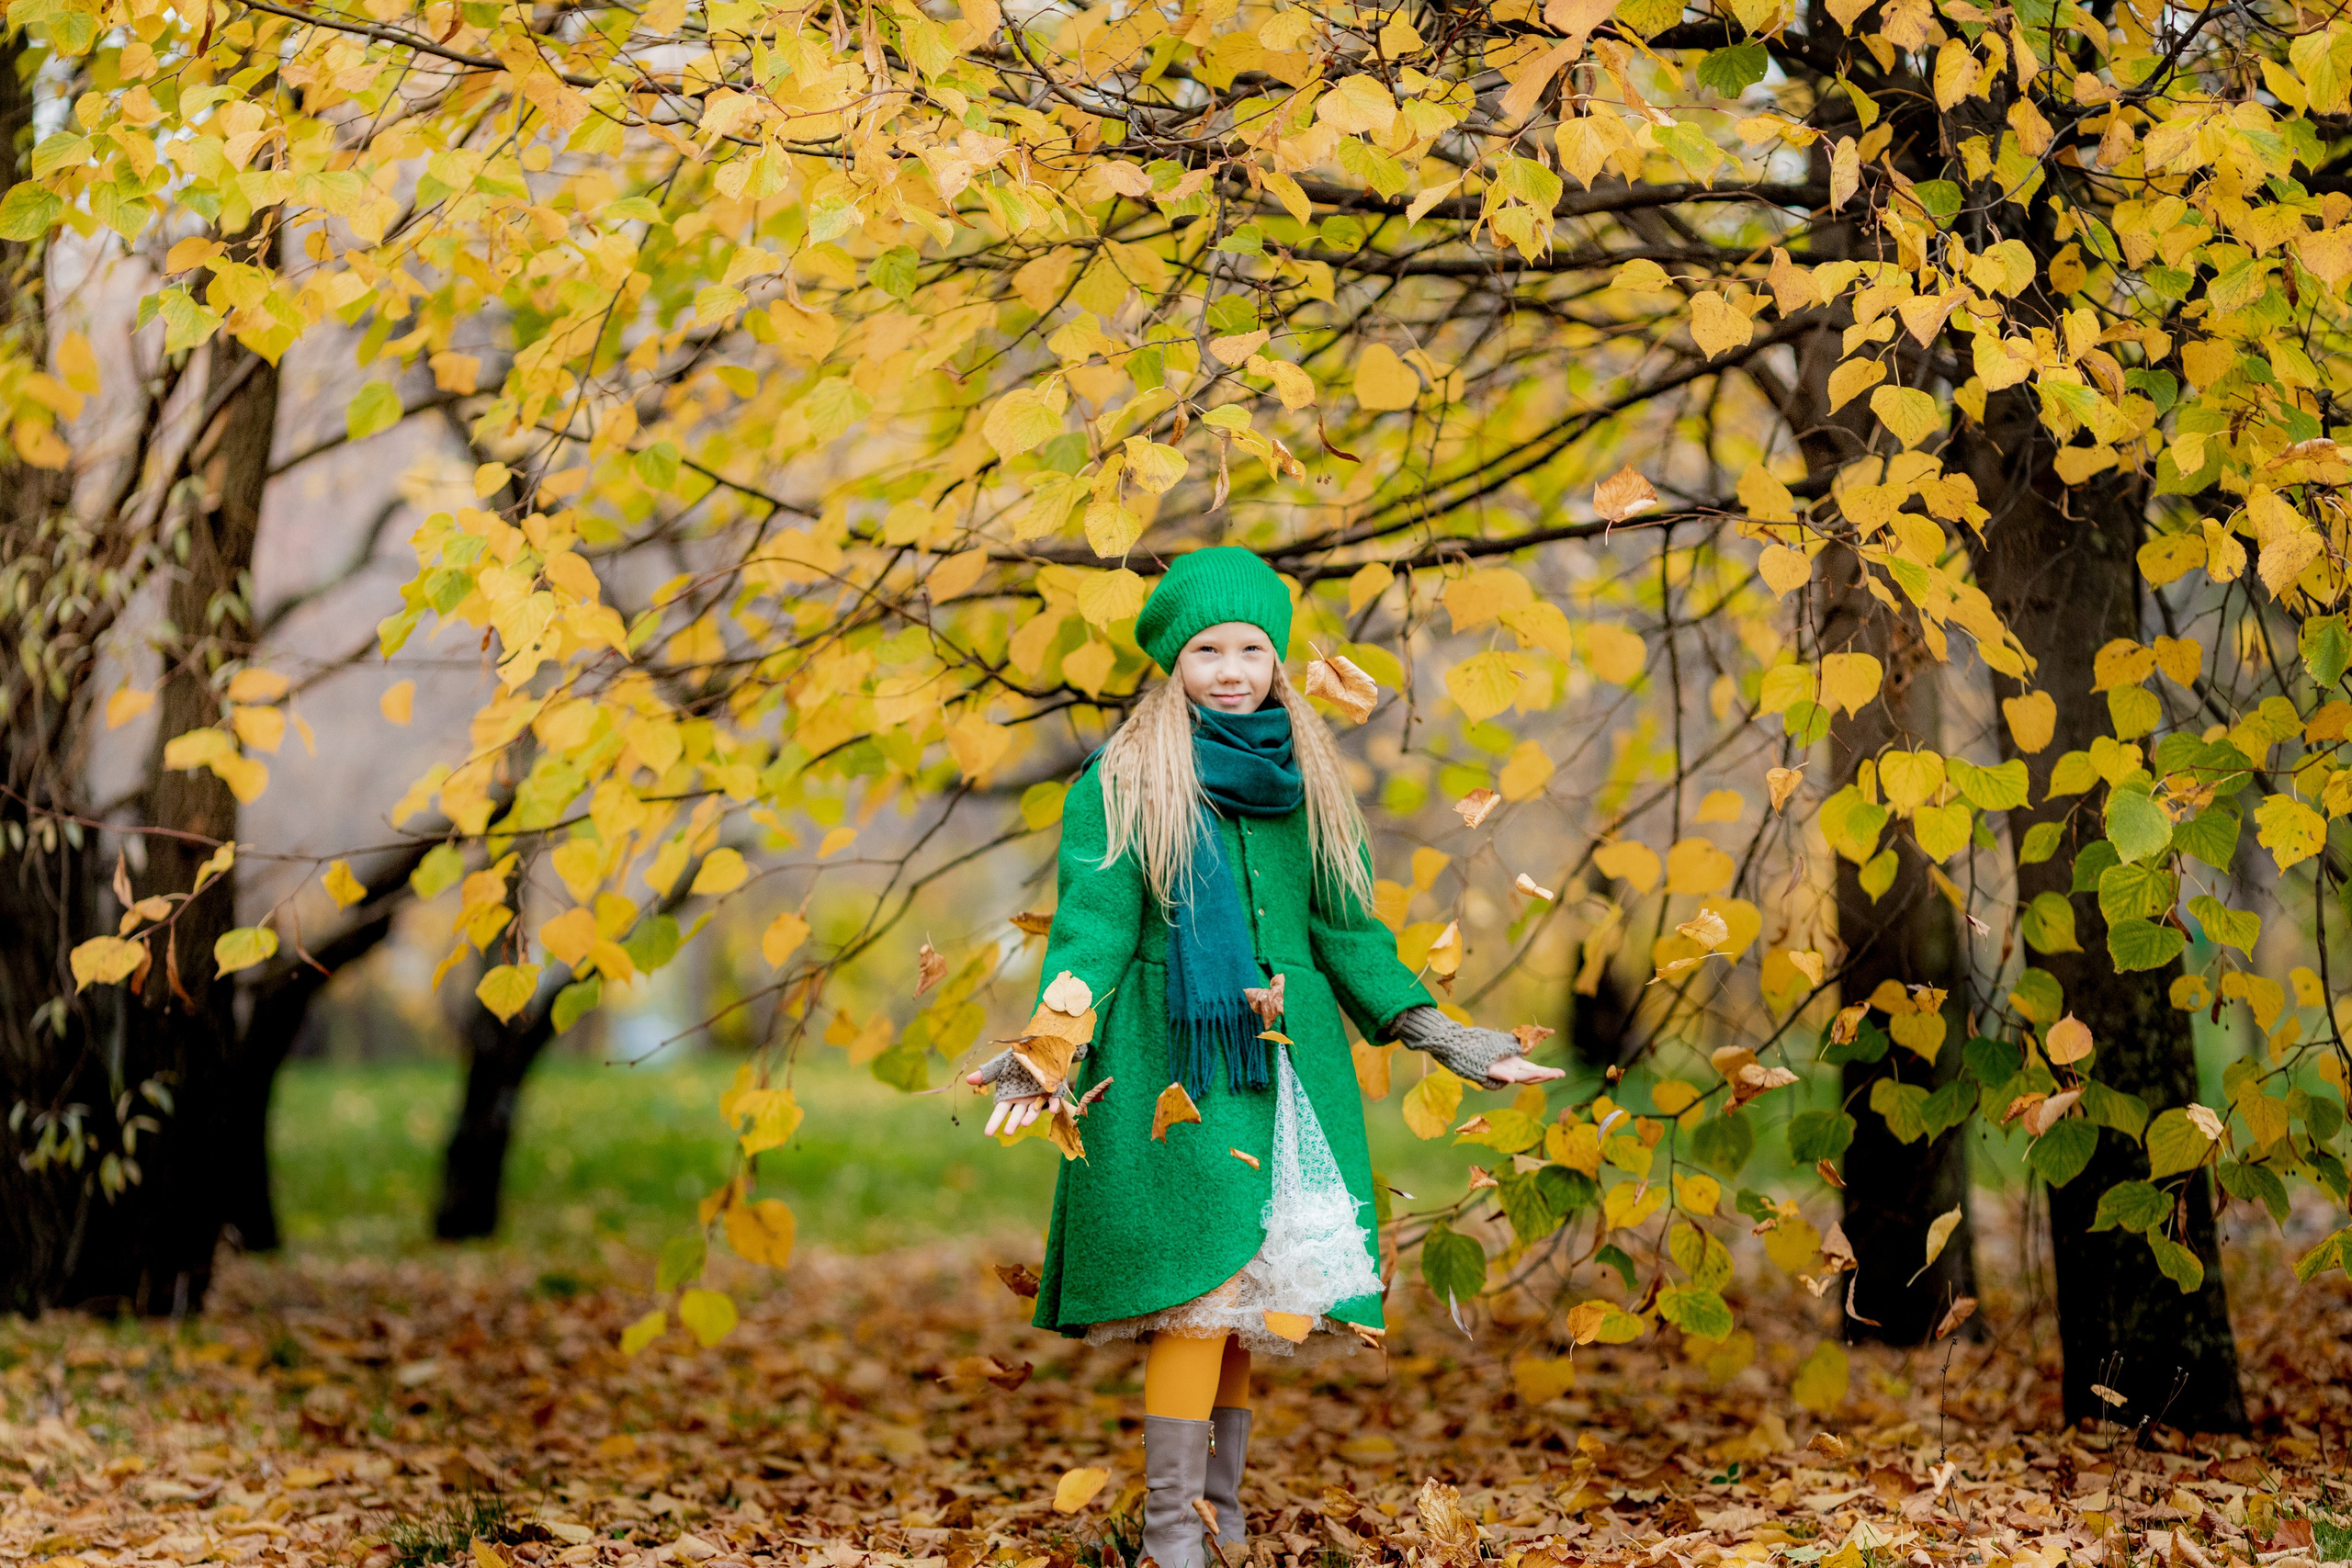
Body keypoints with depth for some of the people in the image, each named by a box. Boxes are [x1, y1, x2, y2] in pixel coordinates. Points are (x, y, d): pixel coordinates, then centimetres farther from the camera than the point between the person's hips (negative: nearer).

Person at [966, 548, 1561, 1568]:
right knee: (1200, 1280, -12)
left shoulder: (1310, 782, 14)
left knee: (1256, 1293, 4)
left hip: (1287, 1058, 4)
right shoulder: (1120, 782, 1)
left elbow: (1347, 932, 18)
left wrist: (1428, 1027, 9)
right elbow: (1093, 926, -6)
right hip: (1171, 1057, -4)